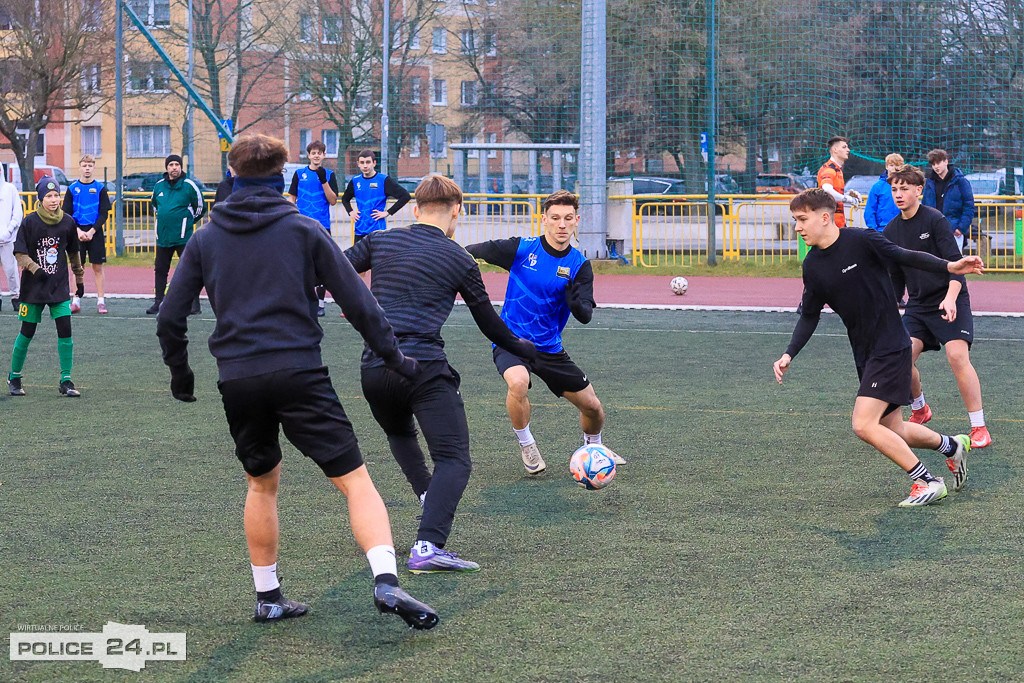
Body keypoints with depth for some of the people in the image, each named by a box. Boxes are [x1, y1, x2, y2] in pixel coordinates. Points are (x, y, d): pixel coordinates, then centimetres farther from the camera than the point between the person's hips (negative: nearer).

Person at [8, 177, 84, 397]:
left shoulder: (67, 222, 1)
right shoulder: (29, 222, -7)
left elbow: (73, 253, 15)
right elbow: (20, 253, -7)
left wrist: (79, 278, 20)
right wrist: (35, 269, -23)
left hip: (59, 286, 2)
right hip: (33, 287, -2)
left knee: (65, 331, -7)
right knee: (27, 332, 4)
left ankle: (66, 381, 2)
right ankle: (14, 377, 22)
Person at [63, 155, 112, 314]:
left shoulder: (100, 188, 2)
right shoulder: (72, 189, 4)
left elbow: (104, 214, 0)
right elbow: (67, 213, 2)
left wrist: (92, 231, -11)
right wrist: (78, 231, -12)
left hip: (95, 232, -1)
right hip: (77, 232, 1)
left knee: (98, 267, 1)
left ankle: (100, 301, 4)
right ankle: (76, 301, 8)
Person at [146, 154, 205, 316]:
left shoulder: (189, 185, -4)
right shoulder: (159, 186, 8)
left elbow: (199, 208, 6)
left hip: (183, 237, -5)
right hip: (163, 236, 5)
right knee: (160, 269, 7)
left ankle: (195, 304, -1)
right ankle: (158, 302, 15)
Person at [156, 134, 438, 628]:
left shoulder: (205, 239, 11)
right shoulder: (303, 230, 4)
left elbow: (169, 318, 10)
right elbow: (355, 299, 1)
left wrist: (180, 374, 24)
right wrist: (393, 355, 9)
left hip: (237, 379, 3)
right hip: (299, 372, -3)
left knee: (262, 483, 23)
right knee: (355, 480, -4)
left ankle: (268, 597, 25)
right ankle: (386, 581, -22)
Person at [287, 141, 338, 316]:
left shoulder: (329, 175, 4)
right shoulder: (299, 174, 7)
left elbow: (333, 201, -3)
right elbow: (292, 198, 10)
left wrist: (323, 181, -13)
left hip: (322, 226, -1)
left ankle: (320, 303, 6)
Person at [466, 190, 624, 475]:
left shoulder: (579, 265, -5)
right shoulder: (522, 248, -9)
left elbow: (585, 316, -16)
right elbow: (476, 251, -1)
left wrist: (574, 299, -35)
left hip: (550, 348, 3)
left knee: (592, 407, 5)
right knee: (518, 382, -36)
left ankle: (593, 446, 42)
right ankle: (526, 446, -8)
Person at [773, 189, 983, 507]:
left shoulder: (862, 241, -14)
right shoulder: (812, 266, 3)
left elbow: (906, 257, -10)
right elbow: (809, 316, 12)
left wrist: (950, 267, -23)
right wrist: (789, 355, 1)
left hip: (891, 347, -7)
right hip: (865, 353, 7)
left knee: (864, 424, -17)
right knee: (892, 431, 11)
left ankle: (927, 481, -4)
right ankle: (951, 445, 39)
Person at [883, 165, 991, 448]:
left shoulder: (935, 220, -11)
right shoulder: (891, 230, 7)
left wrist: (950, 298, -29)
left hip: (950, 301, -5)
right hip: (918, 304, 5)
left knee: (957, 355, -20)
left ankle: (979, 428, -12)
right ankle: (919, 410, 20)